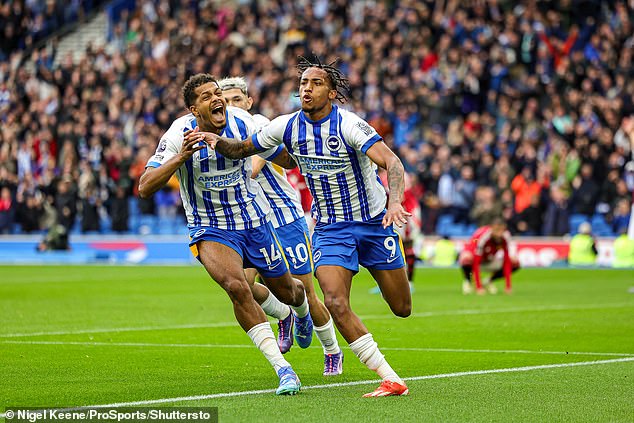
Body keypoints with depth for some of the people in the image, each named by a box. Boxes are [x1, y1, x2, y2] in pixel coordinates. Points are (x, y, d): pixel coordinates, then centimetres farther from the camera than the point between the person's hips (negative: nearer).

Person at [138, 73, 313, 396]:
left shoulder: (241, 122, -12)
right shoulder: (179, 135, -18)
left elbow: (287, 159, -1)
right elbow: (145, 187, -22)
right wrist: (180, 157, -36)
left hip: (254, 221, 3)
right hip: (210, 231, -3)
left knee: (285, 291, 17)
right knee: (237, 287, -28)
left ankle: (303, 311, 58)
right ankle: (282, 369, -22)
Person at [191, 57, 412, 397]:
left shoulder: (348, 124, -20)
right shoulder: (287, 126, -6)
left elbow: (392, 162, -29)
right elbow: (241, 149, 7)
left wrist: (395, 202, -47)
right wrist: (216, 140, -15)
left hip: (374, 222, -2)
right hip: (329, 227, 2)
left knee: (402, 308, 4)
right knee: (335, 303, -22)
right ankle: (391, 380, -17)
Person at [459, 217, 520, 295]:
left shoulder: (506, 237, -23)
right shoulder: (483, 237, -37)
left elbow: (507, 261, -19)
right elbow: (476, 263, -36)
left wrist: (508, 286, -24)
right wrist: (479, 288, -41)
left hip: (488, 260, 5)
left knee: (515, 264, -14)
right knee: (467, 260, -41)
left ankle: (489, 281, 6)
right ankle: (467, 281, -7)